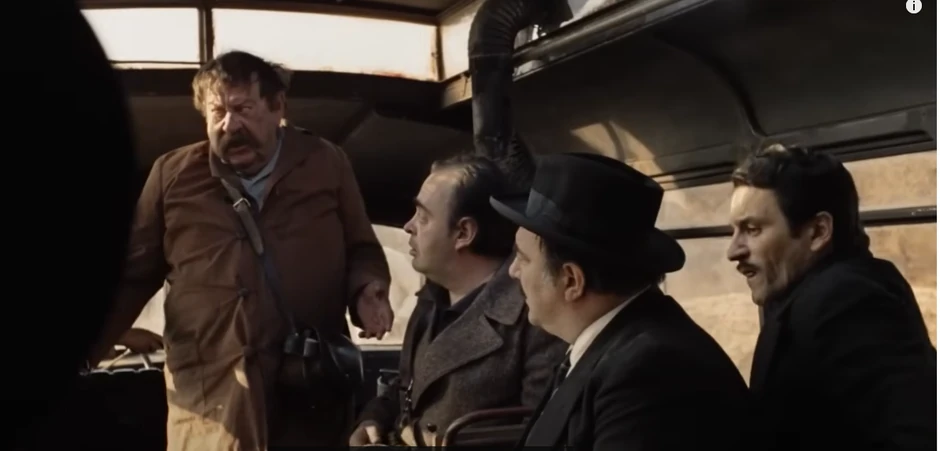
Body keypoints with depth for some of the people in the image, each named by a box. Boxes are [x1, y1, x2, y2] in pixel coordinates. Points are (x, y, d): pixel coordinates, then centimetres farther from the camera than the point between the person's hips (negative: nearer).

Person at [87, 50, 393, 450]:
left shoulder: (326, 164, 6)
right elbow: (131, 278, 11)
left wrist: (366, 290, -7)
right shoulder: (173, 176, 6)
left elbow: (361, 250, 14)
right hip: (208, 404, 0)